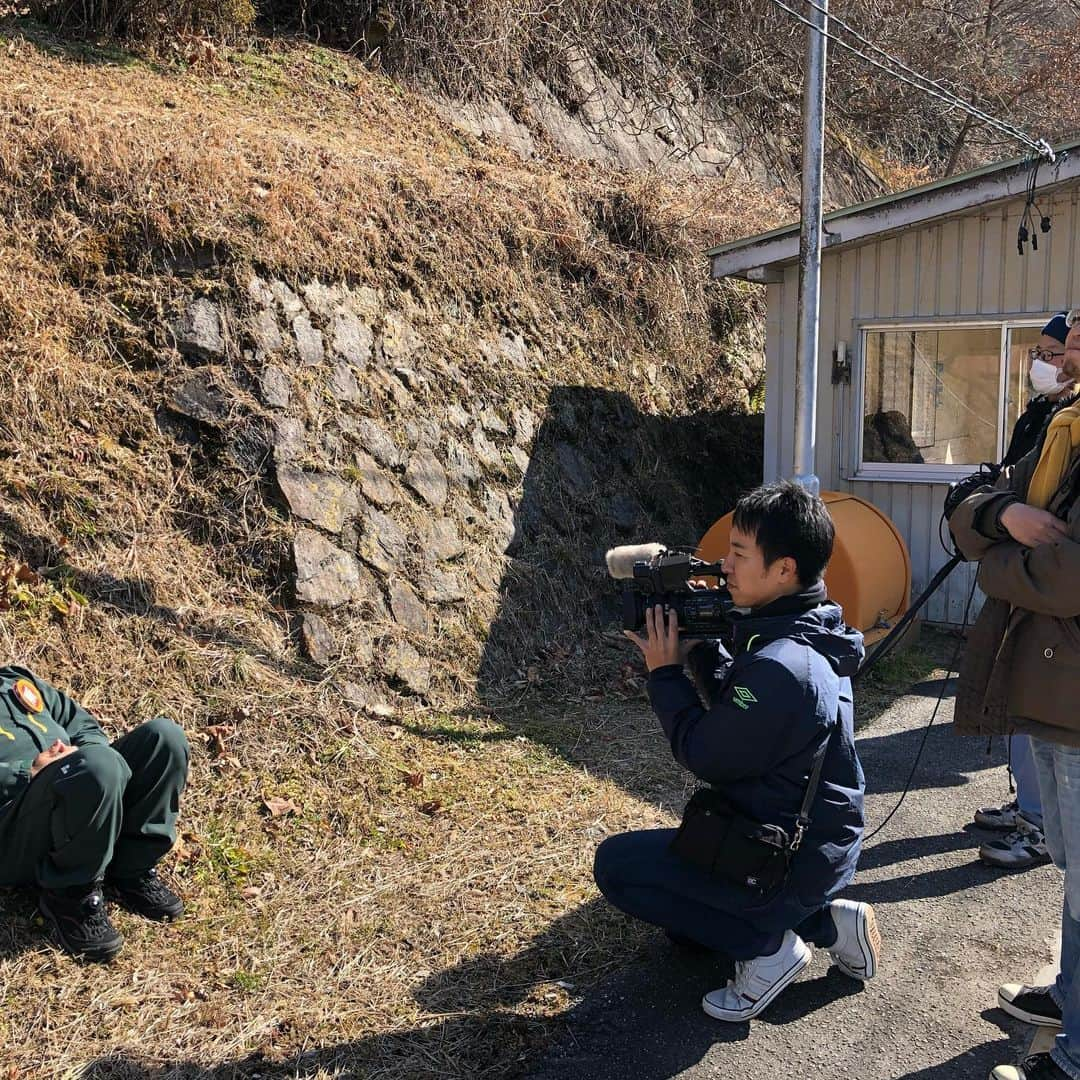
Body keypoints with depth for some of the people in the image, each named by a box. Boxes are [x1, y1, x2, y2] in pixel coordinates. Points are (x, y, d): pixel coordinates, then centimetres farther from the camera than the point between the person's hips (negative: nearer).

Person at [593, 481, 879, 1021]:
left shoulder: (780, 667, -31)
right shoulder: (810, 633, -1)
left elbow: (703, 755, -20)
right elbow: (736, 701, 11)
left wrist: (664, 671, -11)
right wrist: (699, 647, -3)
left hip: (796, 860, -9)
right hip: (821, 840, 9)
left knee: (616, 864, -4)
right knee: (683, 919, 27)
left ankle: (767, 945, -1)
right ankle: (825, 920, 15)